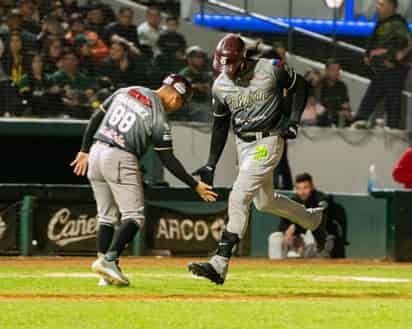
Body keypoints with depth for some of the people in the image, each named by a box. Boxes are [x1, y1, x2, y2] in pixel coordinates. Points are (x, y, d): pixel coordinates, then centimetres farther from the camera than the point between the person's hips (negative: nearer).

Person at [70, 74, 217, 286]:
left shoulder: (125, 92, 11)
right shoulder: (159, 117, -7)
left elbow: (95, 119, 13)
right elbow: (168, 160, -8)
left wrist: (85, 150, 20)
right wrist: (195, 186, -3)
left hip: (96, 151, 7)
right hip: (121, 160, -7)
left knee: (106, 216, 14)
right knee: (133, 216, -4)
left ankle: (105, 262, 8)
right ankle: (109, 259, -23)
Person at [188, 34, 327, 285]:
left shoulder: (270, 70, -14)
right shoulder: (220, 85, 0)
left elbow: (300, 86, 3)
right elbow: (221, 125, 11)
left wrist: (294, 120, -8)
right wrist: (211, 165, 9)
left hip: (268, 141, -7)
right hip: (243, 144, 7)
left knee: (239, 197, -17)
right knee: (264, 202, 17)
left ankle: (219, 265, -19)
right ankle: (314, 219, 44)